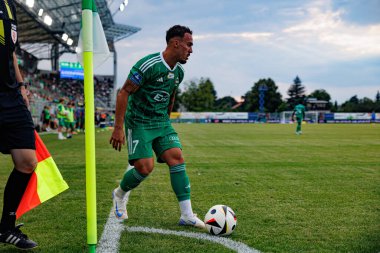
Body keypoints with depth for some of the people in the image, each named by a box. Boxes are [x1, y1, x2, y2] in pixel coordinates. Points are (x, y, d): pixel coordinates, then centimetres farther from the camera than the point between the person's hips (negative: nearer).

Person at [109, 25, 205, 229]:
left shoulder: (179, 71, 5)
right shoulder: (148, 65, -20)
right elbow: (123, 93, -17)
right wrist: (118, 127, -20)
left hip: (162, 122, 7)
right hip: (139, 122, -7)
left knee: (177, 158, -8)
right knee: (145, 167, -13)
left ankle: (187, 215, -4)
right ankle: (120, 194, 20)